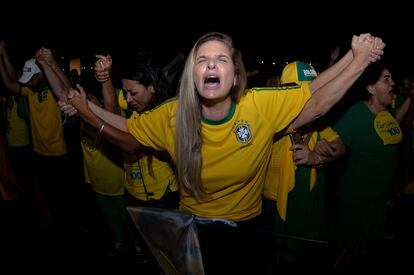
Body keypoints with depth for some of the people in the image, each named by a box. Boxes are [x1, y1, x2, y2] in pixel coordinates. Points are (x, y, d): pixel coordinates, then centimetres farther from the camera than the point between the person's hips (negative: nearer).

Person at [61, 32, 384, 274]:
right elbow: (128, 135, -3)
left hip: (246, 228, 0)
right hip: (193, 228, 1)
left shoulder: (263, 105, -21)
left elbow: (315, 103, -14)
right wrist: (86, 109, -14)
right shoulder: (172, 116, -16)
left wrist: (359, 60, -21)